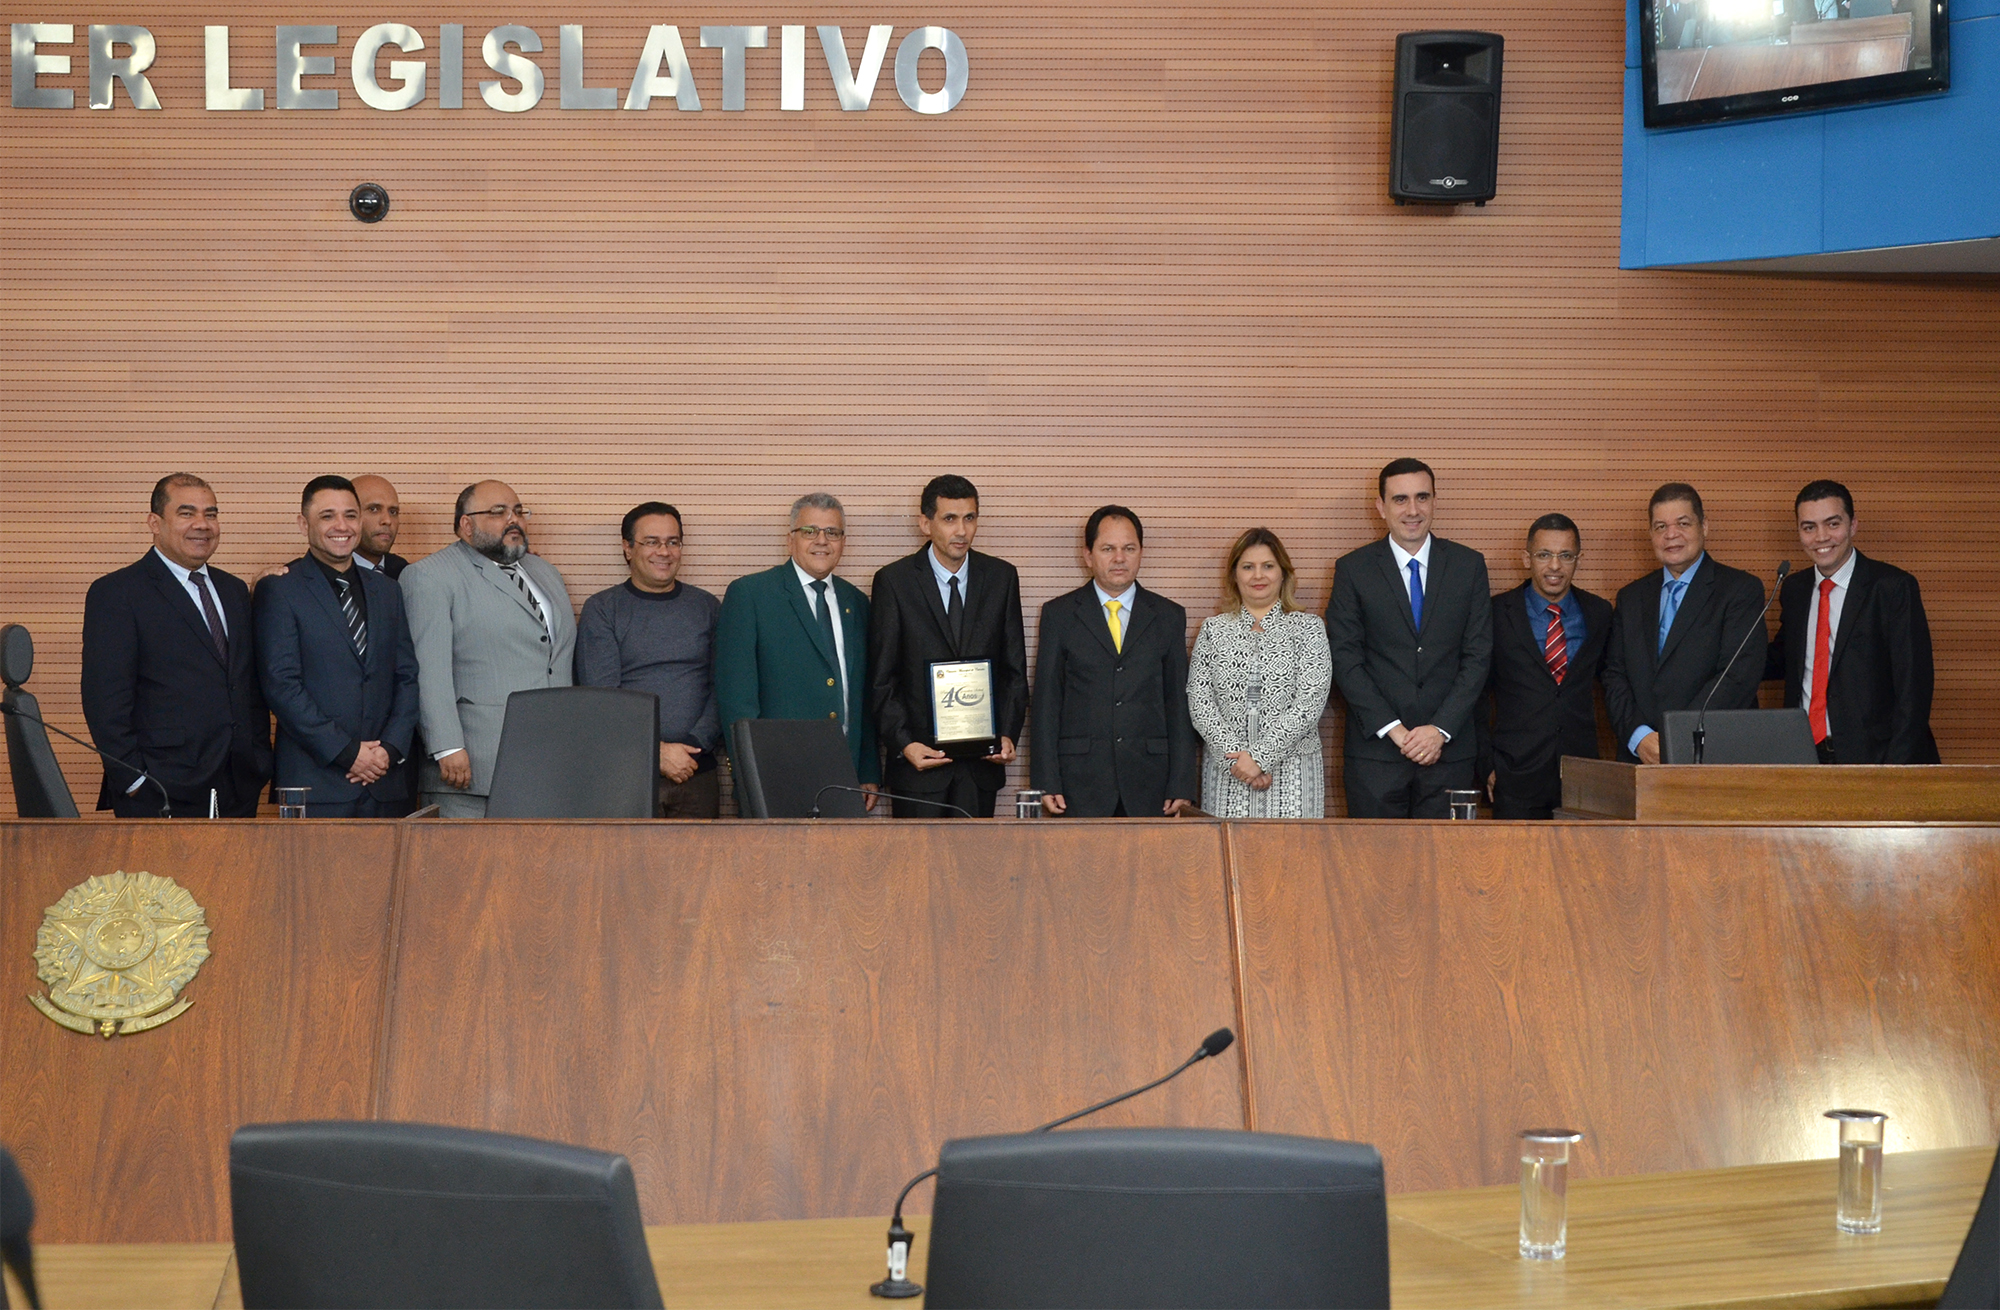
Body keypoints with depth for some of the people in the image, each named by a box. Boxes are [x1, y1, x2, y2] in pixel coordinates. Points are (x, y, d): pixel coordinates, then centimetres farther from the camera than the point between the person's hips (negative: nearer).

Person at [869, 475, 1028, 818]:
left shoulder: (1001, 577, 8)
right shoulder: (894, 581, -2)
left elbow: (1014, 670, 10)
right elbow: (881, 680, -2)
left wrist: (1008, 735, -3)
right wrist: (903, 744, -13)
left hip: (982, 761, 2)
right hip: (920, 757, -2)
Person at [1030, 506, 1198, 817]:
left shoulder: (1169, 617, 10)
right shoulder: (1059, 614, 7)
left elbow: (1179, 704, 8)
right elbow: (1046, 702, 4)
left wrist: (1181, 786, 2)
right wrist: (1046, 782, -3)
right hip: (1080, 782, -1)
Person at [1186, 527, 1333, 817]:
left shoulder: (1308, 628, 4)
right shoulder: (1213, 629, 10)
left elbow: (1310, 702, -6)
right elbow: (1199, 702, 2)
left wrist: (1260, 756, -13)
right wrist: (1234, 757, -11)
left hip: (1292, 773, -1)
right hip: (1227, 772, 1)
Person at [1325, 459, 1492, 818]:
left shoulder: (1469, 565, 7)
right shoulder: (1353, 570, 3)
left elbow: (1478, 655, 3)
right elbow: (1345, 661, -2)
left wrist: (1441, 728, -7)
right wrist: (1393, 729, -10)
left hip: (1448, 748, 1)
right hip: (1376, 749, -1)